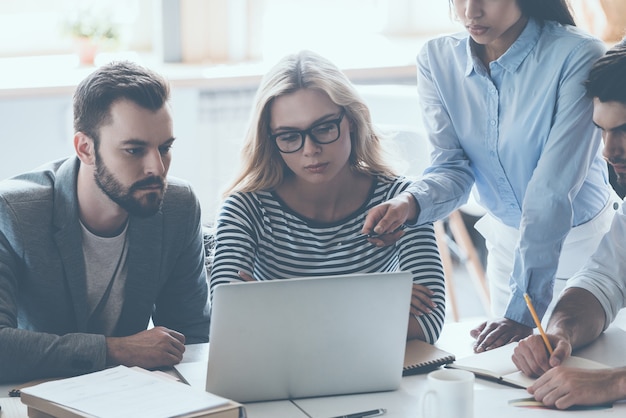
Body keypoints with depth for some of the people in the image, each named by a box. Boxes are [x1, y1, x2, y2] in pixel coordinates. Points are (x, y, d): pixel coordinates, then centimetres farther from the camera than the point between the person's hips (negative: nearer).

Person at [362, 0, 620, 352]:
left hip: (581, 239, -4)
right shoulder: (437, 59, -10)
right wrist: (410, 202, -36)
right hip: (506, 237, 4)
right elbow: (453, 168, -13)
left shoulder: (577, 58, -26)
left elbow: (554, 189, -31)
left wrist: (524, 307, -34)